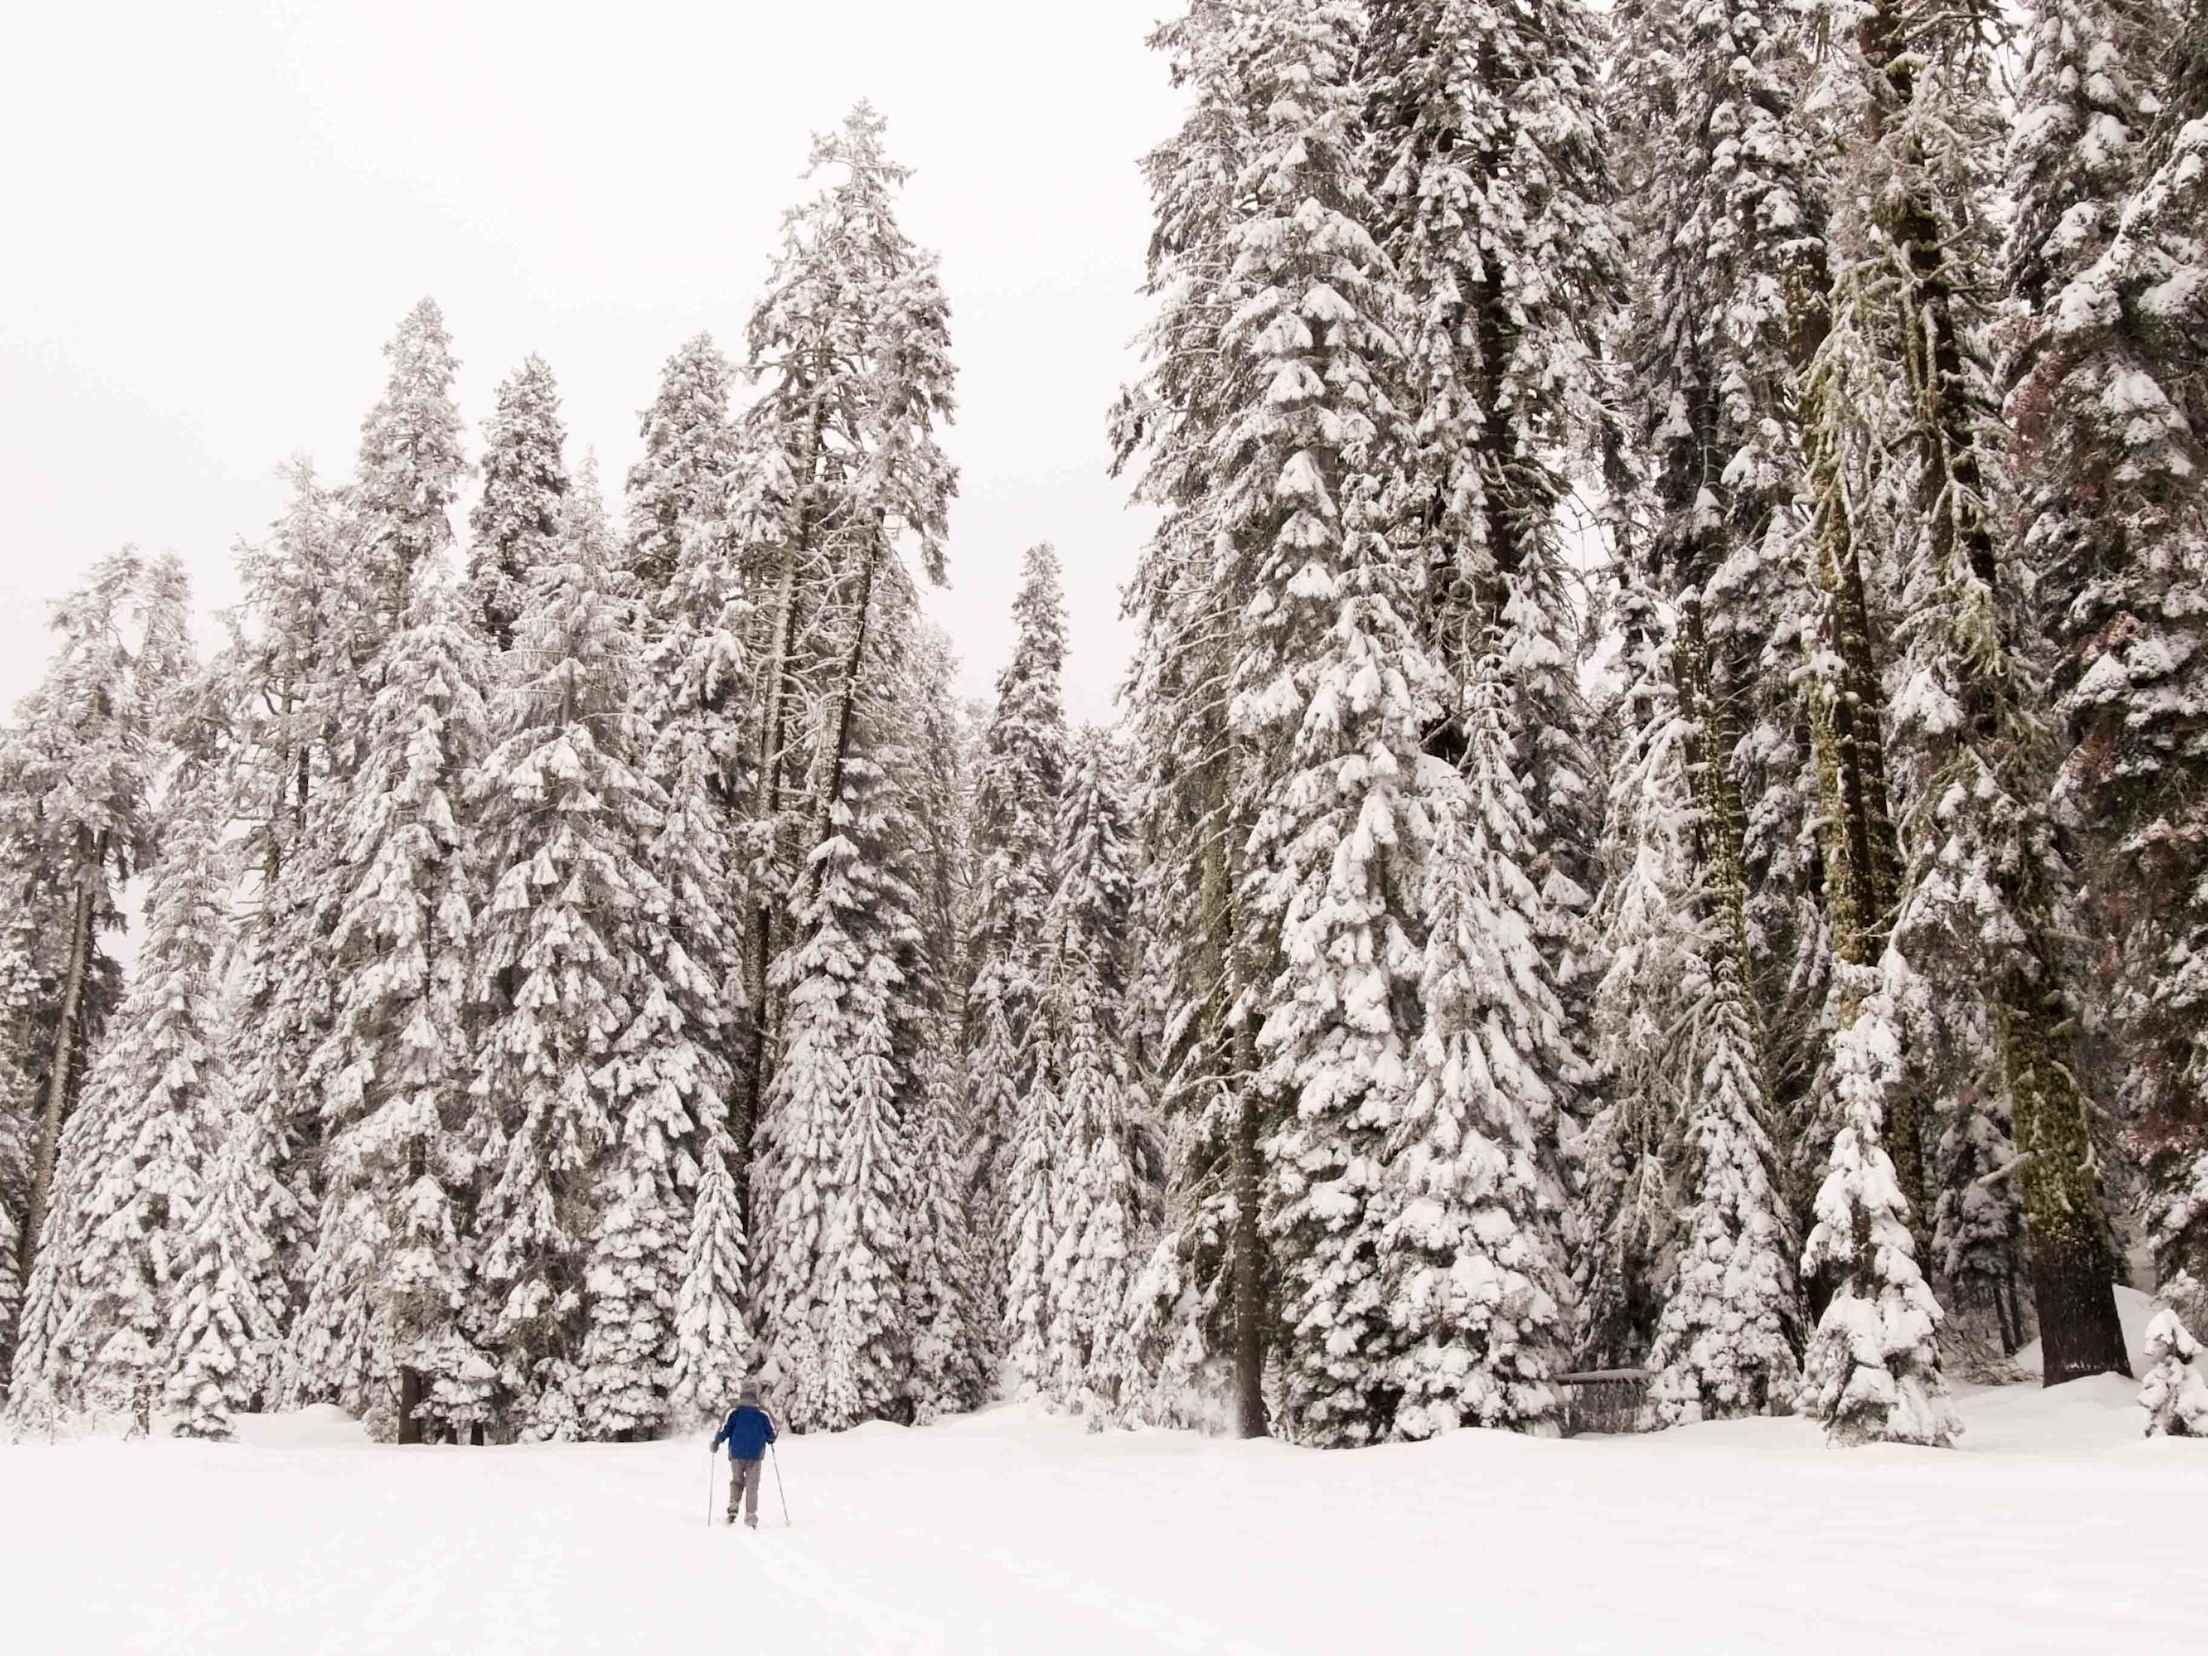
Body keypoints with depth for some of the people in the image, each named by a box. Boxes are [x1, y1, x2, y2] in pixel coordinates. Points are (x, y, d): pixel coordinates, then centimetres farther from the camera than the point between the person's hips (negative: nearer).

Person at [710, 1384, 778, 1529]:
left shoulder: (734, 1413, -1)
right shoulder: (762, 1414, 1)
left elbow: (725, 1430, -7)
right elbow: (771, 1435, 3)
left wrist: (716, 1442, 11)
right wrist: (769, 1439, 26)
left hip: (736, 1453, 0)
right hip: (755, 1454, 0)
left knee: (737, 1481, 19)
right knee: (752, 1485, 7)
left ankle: (733, 1506, -1)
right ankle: (751, 1515, 1)